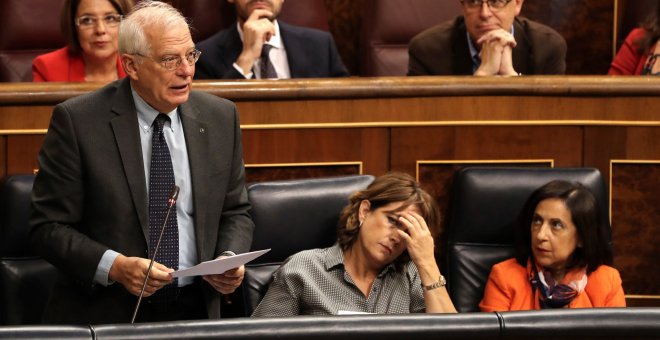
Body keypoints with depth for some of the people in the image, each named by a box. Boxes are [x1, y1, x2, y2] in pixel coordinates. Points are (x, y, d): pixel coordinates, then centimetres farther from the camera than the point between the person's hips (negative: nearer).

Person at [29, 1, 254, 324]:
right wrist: (113, 266, -18)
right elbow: (48, 227, -4)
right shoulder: (77, 121, -4)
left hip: (194, 310, 2)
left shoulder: (220, 117, 9)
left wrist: (230, 259, -3)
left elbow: (235, 213, 17)